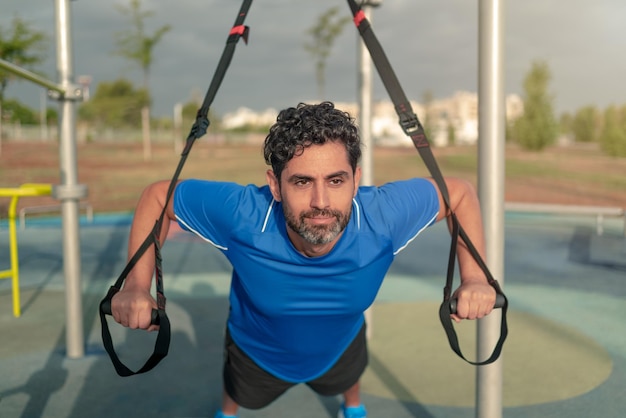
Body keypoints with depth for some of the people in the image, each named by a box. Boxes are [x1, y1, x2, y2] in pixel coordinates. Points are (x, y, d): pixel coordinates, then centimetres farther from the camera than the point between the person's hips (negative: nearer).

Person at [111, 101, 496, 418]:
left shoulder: (383, 215, -40)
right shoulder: (240, 215, -43)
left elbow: (460, 193, -21)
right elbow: (157, 196, -25)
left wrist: (475, 278, -32)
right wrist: (136, 286, -36)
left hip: (340, 346, 1)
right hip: (258, 352, -1)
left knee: (346, 380, 38)